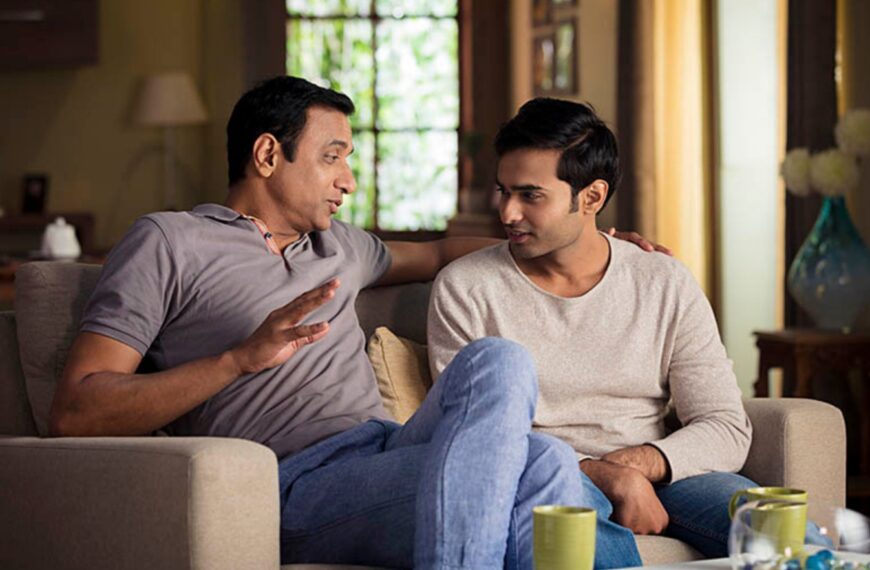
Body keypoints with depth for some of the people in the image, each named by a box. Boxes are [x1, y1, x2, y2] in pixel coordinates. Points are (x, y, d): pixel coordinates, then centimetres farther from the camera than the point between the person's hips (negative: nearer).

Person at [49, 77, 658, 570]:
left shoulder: (336, 245, 31)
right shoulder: (171, 242, 8)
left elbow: (438, 253, 50)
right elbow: (75, 412, -3)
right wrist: (242, 358, -14)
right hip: (299, 485, -6)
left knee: (545, 461, -30)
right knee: (498, 362, -29)